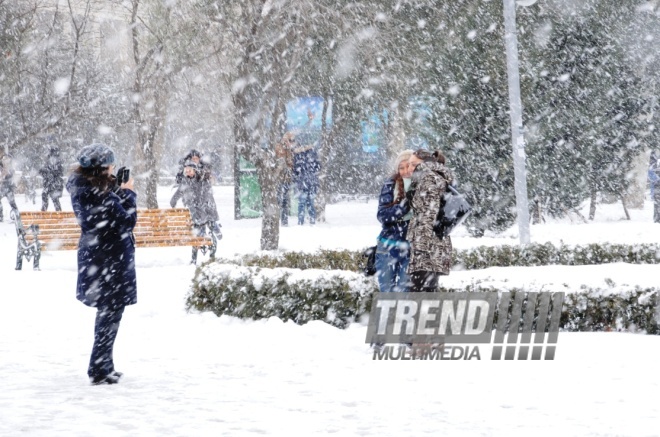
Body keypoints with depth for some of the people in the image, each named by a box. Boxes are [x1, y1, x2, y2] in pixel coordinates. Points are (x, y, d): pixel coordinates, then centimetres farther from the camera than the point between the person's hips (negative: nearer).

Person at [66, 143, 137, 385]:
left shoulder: (82, 188, 3)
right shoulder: (99, 194, -25)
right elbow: (128, 220, -19)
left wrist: (119, 190, 4)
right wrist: (128, 193, -7)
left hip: (93, 254, 10)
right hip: (111, 257, -10)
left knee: (107, 311, 21)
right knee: (110, 313, 0)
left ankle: (103, 366, 30)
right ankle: (99, 371, 3)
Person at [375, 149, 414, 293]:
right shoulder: (391, 185, -2)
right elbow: (382, 215, -8)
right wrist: (403, 206, -23)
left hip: (411, 248, -1)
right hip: (388, 247, 2)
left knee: (405, 291, -3)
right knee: (386, 290, 8)